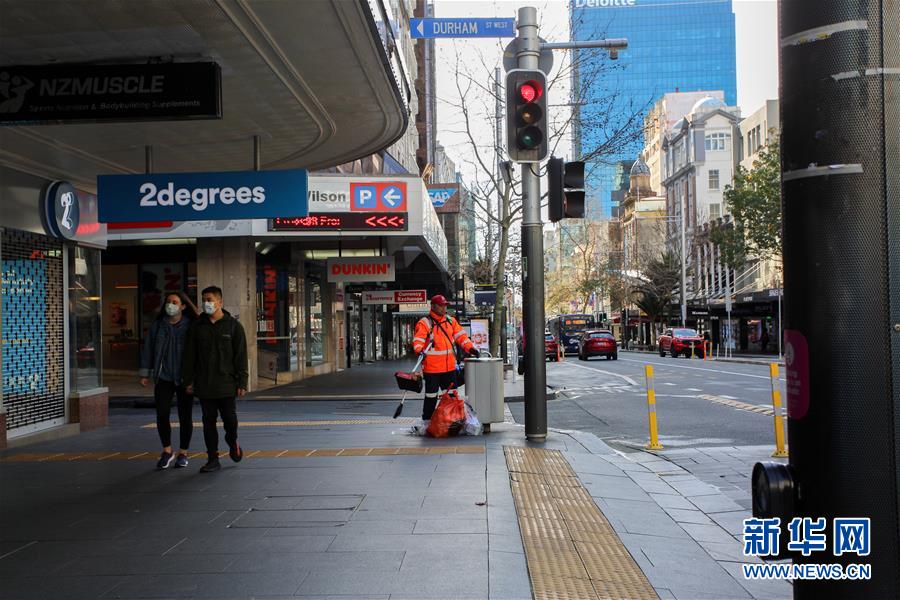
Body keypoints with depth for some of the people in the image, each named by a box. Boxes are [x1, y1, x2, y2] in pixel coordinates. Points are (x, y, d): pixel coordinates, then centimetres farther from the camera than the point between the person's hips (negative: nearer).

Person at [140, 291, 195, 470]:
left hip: (185, 378, -2)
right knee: (162, 415, -5)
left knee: (185, 417, 6)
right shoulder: (157, 325, 5)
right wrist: (145, 373, 5)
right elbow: (148, 349, 9)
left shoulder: (191, 327, -4)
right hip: (163, 377, 2)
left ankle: (183, 453, 20)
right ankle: (167, 451, 13)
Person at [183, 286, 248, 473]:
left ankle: (232, 442, 31)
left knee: (230, 419, 0)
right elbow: (189, 355, 10)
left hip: (226, 384, -2)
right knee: (208, 422, 5)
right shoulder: (197, 327, 7)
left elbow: (240, 357, -2)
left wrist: (242, 383, -6)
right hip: (204, 385, 2)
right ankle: (213, 459, 12)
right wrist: (188, 380, 4)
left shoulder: (233, 326, 0)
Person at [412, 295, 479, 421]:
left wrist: (471, 348, -2)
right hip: (432, 367, -6)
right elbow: (418, 340, -18)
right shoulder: (425, 323, -7)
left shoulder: (451, 321, 12)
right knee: (431, 396, 1)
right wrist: (420, 350, -38)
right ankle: (427, 420, 12)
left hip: (449, 367, 6)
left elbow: (461, 336, 12)